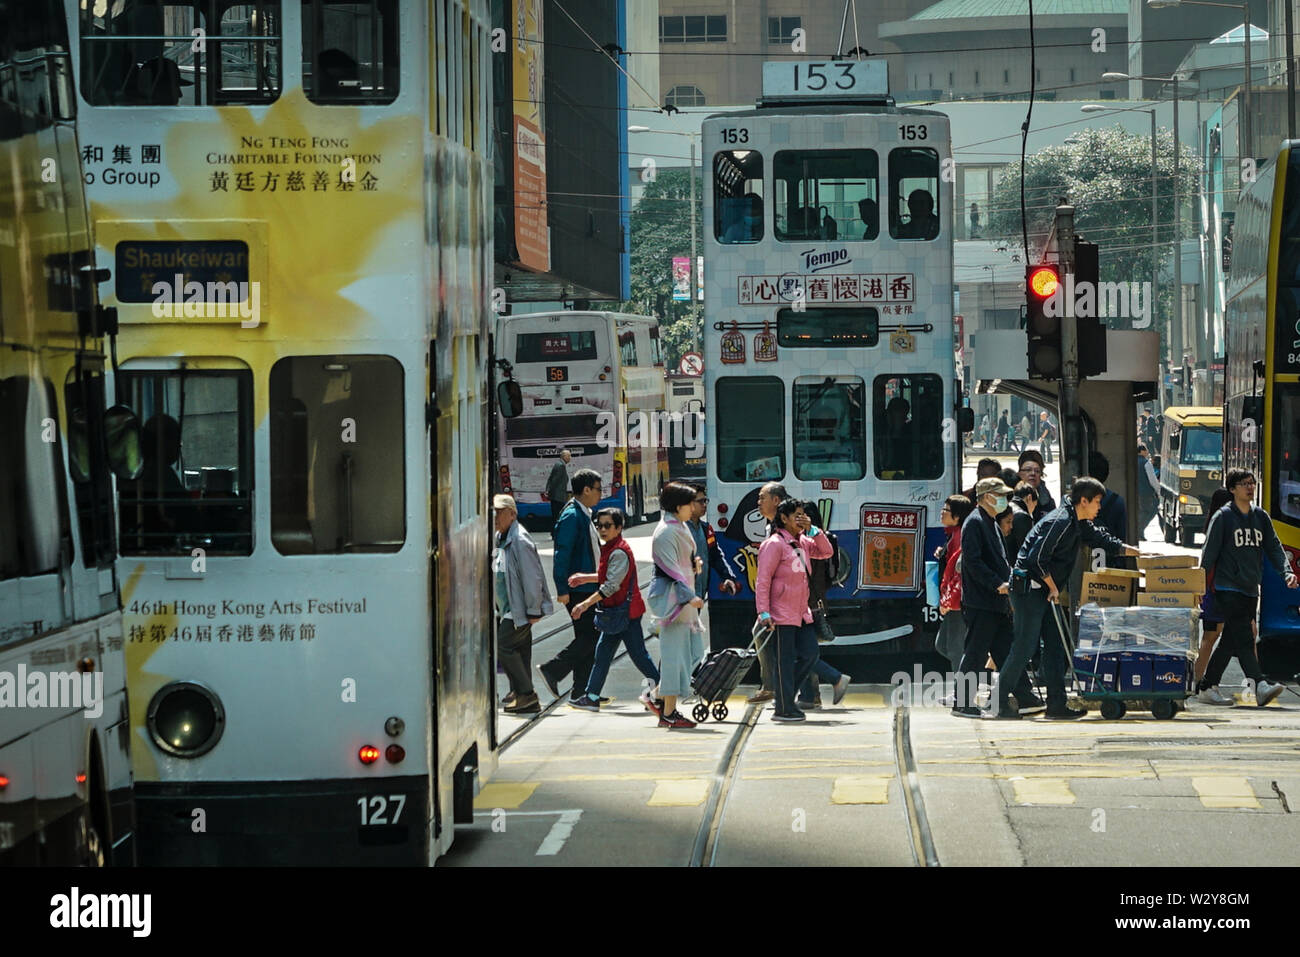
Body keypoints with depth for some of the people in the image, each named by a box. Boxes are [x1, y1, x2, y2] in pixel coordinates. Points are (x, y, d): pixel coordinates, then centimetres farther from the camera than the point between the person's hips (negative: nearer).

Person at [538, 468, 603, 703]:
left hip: (588, 587, 10)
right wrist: (563, 589, -22)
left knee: (588, 637, 9)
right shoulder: (571, 517, -15)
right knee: (588, 637, -11)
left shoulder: (584, 515, 16)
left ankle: (582, 691, 11)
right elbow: (562, 555, -20)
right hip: (578, 589, -10)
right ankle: (552, 670, -4)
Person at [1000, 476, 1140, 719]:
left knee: (1055, 645, 7)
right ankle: (999, 701, -2)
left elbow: (1103, 540, 25)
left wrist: (1139, 553, 20)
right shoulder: (1060, 521, -18)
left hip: (1044, 591, 10)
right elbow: (1037, 558, -22)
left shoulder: (1079, 524, 13)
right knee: (1025, 647, -9)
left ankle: (1057, 704, 8)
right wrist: (1053, 587, -11)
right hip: (1028, 589, -10)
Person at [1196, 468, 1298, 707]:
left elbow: (1273, 547, 13)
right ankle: (1260, 687, -26)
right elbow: (1209, 552, -3)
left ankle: (1208, 687, 17)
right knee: (1244, 640, -15)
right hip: (1228, 587, -6)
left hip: (1251, 589, 6)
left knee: (1230, 641, 9)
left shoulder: (1261, 517, 14)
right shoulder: (1223, 517, -3)